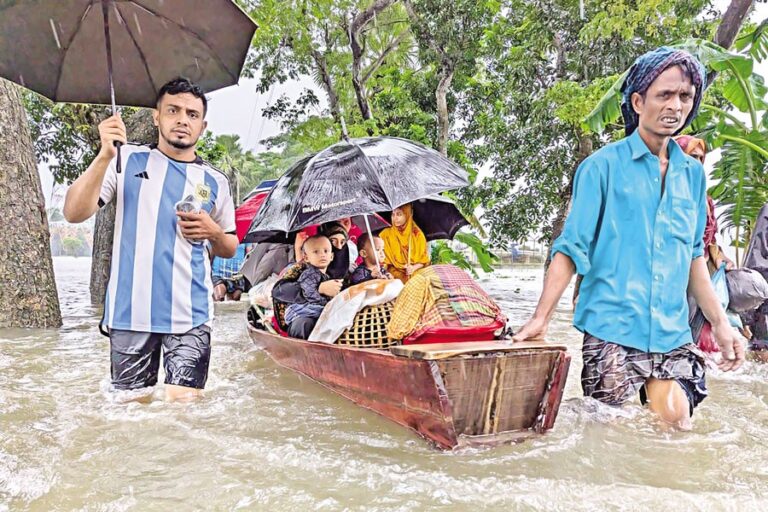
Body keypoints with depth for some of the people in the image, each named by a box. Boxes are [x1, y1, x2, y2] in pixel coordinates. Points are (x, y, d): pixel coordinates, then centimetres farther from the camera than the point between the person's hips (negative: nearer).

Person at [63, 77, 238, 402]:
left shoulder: (214, 182, 10)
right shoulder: (128, 160, 6)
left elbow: (230, 249, 19)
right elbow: (74, 213, -4)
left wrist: (213, 233, -4)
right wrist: (105, 156, -16)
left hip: (190, 314, 1)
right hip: (130, 311, 0)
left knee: (184, 404, -6)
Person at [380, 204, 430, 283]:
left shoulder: (418, 234, 6)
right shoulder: (386, 234, 3)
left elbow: (424, 259, 8)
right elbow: (383, 261, 1)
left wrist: (414, 267, -11)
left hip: (416, 273, 1)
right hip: (395, 275, -1)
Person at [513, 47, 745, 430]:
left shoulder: (692, 173, 11)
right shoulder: (602, 167, -4)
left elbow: (694, 256, 18)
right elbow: (571, 249, -6)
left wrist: (719, 322, 14)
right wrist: (540, 318, -13)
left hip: (674, 337, 5)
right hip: (611, 332, -4)